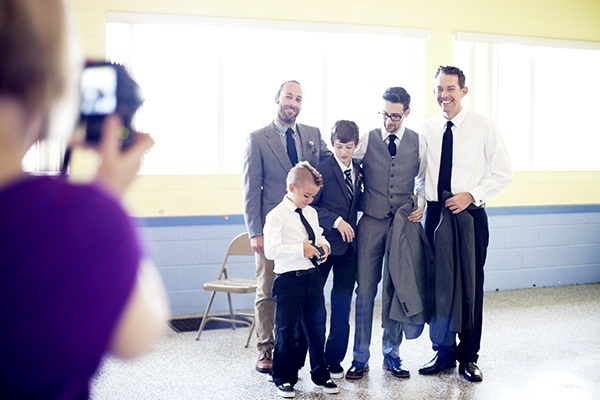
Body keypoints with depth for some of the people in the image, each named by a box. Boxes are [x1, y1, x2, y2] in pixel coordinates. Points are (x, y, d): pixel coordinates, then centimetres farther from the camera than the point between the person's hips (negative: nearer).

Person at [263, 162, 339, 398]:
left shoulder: (311, 213, 11)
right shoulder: (276, 216, -12)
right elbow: (271, 250, -19)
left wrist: (323, 244, 2)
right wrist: (300, 249, -23)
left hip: (313, 277, 6)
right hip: (289, 279, -6)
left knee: (317, 327, 13)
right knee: (286, 330, 4)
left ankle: (320, 374, 27)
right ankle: (284, 379, 18)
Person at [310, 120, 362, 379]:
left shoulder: (358, 171, 9)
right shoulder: (322, 170, -9)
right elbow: (310, 205, -13)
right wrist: (336, 220, -19)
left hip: (349, 244, 5)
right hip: (325, 242, -5)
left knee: (342, 304, 8)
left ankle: (334, 359, 17)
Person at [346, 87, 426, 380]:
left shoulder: (418, 143, 5)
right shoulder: (366, 140, 1)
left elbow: (423, 180, 17)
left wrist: (421, 204, -1)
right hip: (371, 223, -1)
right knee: (365, 291, 2)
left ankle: (392, 355, 20)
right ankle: (360, 358, 12)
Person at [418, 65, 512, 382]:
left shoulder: (484, 127, -4)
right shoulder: (427, 129, 5)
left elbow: (503, 173, -3)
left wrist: (471, 195, -13)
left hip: (470, 214, -3)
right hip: (435, 214, 3)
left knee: (471, 286, 3)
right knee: (436, 285, 7)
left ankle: (468, 357, 17)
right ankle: (442, 352, 22)